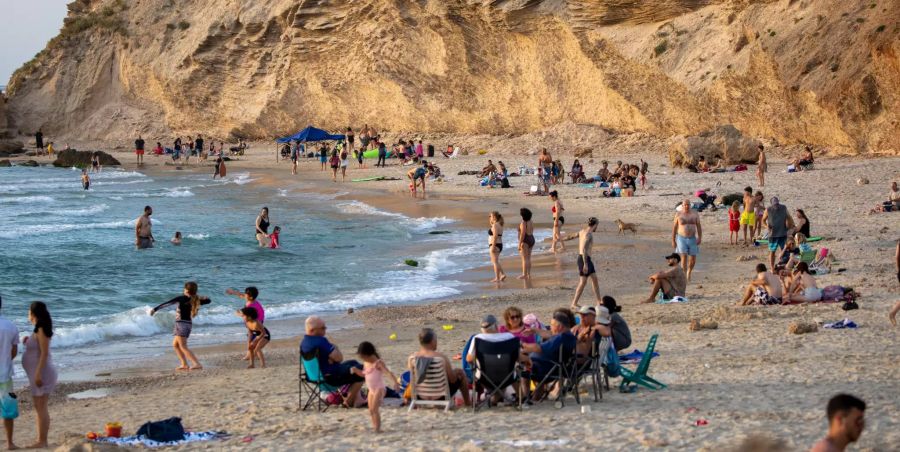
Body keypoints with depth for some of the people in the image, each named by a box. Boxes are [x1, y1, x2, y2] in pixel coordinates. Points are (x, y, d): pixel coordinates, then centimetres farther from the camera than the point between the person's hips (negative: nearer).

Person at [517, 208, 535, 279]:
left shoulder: (523, 223, -18)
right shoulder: (531, 222, 8)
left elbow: (522, 234, -21)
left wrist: (520, 244, -18)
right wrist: (531, 243, 18)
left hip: (525, 241, -9)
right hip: (531, 240, 9)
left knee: (525, 259, -4)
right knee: (528, 258, 13)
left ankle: (524, 275, -3)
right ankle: (528, 274, 15)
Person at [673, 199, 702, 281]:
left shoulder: (695, 214, 0)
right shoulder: (678, 215, -3)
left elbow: (698, 226, 3)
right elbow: (674, 228, 1)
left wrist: (700, 237, -8)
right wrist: (673, 241, -1)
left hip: (692, 239, 2)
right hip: (681, 239, -2)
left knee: (693, 259, 3)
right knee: (684, 257, -15)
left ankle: (689, 272, 32)